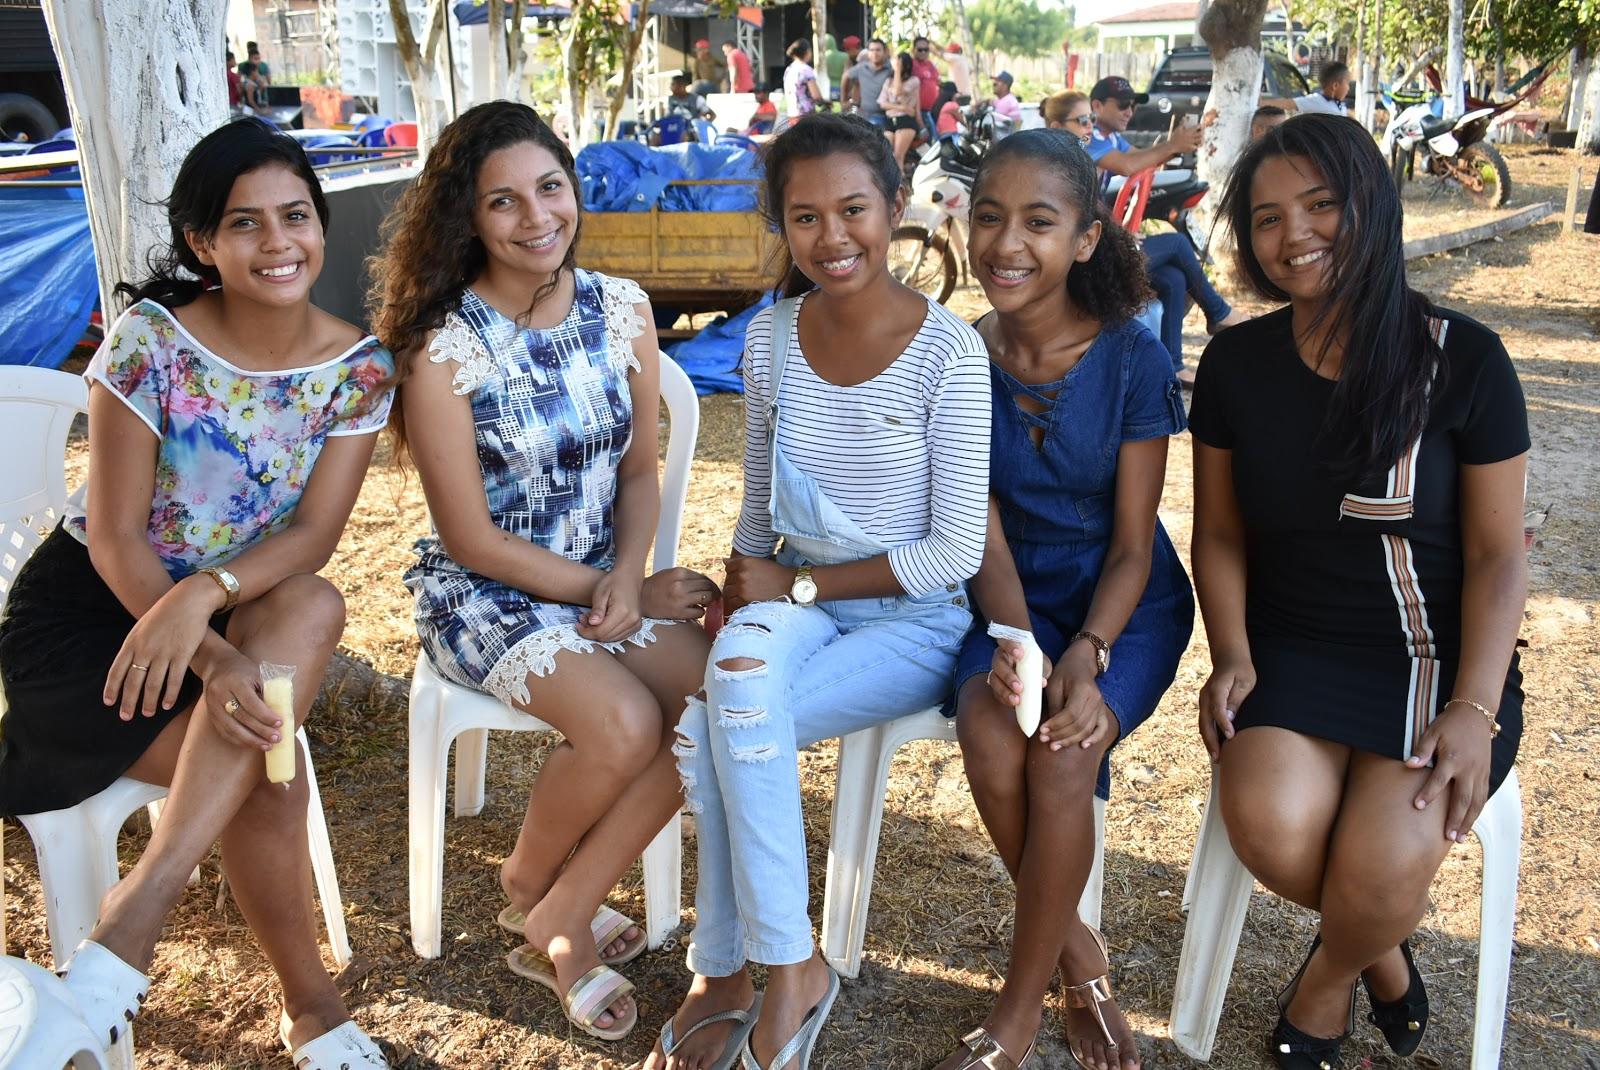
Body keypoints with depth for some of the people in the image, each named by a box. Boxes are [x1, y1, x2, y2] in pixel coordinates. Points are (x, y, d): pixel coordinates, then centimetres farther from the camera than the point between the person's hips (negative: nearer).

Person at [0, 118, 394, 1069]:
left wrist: (204, 594, -34)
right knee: (269, 773, -27)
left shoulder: (361, 367, -7)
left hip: (239, 610, 3)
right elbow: (114, 537, -17)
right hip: (88, 610, -3)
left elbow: (314, 535, -13)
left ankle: (134, 920, -31)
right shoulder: (151, 340, -15)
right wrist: (216, 662, -32)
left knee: (313, 607, -32)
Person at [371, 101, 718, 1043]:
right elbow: (472, 539, -12)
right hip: (485, 589, -4)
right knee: (623, 724, -28)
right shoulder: (444, 348, -14)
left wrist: (628, 576, -12)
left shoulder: (622, 309, -1)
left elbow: (638, 471, 6)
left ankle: (558, 926, -3)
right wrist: (598, 588, -13)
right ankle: (526, 888, 7)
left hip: (607, 573, 5)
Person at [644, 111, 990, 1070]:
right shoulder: (772, 339, 1)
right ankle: (766, 969, -11)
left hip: (915, 618, -4)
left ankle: (732, 969, -2)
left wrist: (795, 585, -13)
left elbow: (956, 552, -13)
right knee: (738, 664, -29)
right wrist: (737, 601, -7)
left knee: (716, 725, -26)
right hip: (795, 599, 4)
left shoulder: (947, 351, -14)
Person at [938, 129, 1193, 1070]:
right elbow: (985, 527, -6)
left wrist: (1087, 656, -25)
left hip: (1123, 599, -2)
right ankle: (1078, 953, -3)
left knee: (1063, 751, -28)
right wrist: (1010, 638, -23)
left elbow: (1133, 543, -10)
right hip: (1017, 594, 2)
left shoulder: (1133, 359, -13)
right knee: (989, 734, -28)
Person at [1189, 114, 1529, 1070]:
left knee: (1380, 870, -24)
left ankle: (1330, 975, 16)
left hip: (1440, 657, -2)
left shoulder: (1463, 359, -7)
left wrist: (1475, 712, -15)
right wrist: (1232, 655, -7)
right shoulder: (1238, 362, 2)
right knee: (1270, 826, -27)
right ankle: (1382, 947, 10)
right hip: (1292, 650, 2)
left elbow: (1498, 554, -4)